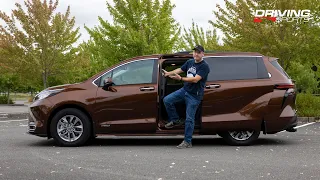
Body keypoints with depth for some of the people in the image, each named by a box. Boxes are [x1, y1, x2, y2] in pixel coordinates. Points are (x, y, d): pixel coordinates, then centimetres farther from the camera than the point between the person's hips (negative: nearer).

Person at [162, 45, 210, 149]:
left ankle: (187, 142, 4)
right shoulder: (190, 62, 8)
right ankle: (176, 120, 12)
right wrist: (168, 73, 8)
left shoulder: (204, 66, -15)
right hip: (184, 90, 7)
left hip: (194, 95, -7)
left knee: (189, 119, -4)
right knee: (167, 100, -6)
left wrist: (181, 79, -34)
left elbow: (195, 79, -26)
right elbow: (180, 70, 21)